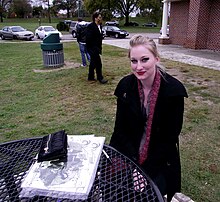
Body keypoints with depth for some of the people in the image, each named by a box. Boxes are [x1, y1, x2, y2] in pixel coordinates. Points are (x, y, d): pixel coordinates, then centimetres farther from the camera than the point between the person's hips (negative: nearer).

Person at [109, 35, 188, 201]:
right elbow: (120, 127, -4)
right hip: (129, 151, 3)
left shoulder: (174, 89, -17)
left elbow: (170, 136, -12)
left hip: (160, 157, -2)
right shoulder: (125, 85, -8)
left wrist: (145, 169, -16)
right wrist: (134, 162, -15)